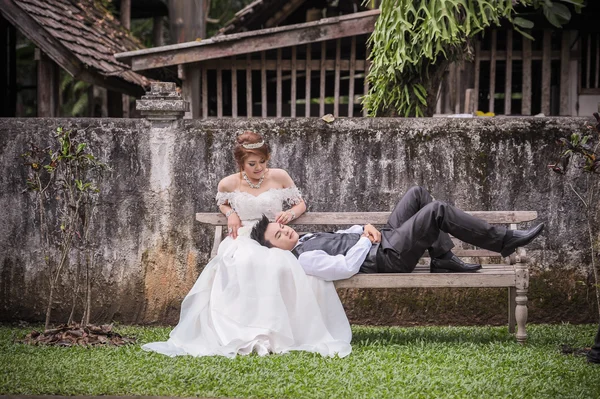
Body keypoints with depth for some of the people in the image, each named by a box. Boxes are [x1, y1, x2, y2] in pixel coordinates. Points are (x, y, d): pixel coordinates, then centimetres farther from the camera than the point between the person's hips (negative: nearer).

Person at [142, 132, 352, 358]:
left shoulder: (279, 177, 2)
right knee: (242, 267, -40)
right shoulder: (229, 184, 4)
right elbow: (222, 204, 28)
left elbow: (300, 204, 15)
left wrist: (290, 214, -8)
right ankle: (247, 334, -41)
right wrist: (230, 213, 4)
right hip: (243, 241, 0)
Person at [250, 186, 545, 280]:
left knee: (418, 194, 7)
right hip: (386, 257, -10)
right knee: (437, 211, -18)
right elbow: (346, 267, -28)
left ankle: (443, 259, 7)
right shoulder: (305, 259, -19)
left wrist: (364, 228, 2)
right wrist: (365, 240, -14)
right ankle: (505, 241, -8)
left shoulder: (305, 240, 11)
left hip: (380, 241, 10)